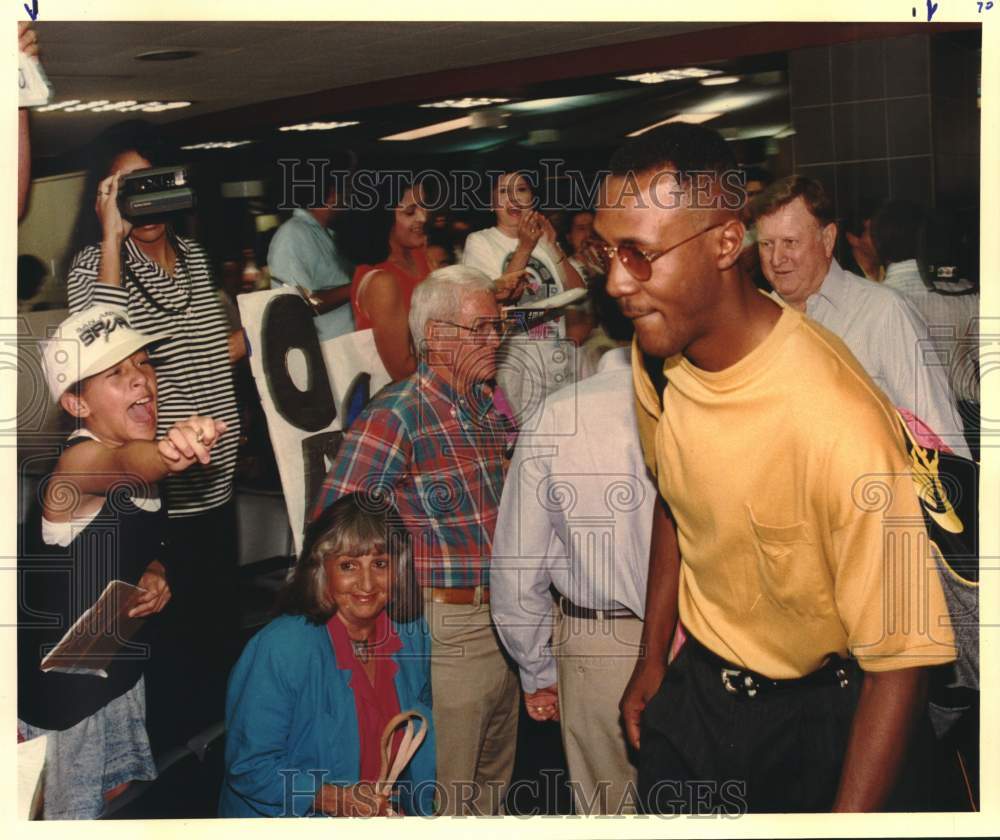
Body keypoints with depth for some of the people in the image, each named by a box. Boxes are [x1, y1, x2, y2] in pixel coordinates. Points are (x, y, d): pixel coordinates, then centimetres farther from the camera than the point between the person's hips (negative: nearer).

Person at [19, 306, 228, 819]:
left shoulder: (145, 463, -1)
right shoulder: (80, 460, -24)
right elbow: (123, 464, -50)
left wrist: (155, 577, -8)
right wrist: (168, 453, -73)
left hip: (121, 674, 7)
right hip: (59, 690, -7)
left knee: (116, 791, 21)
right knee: (72, 816, 8)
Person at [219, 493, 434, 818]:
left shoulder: (413, 636, 2)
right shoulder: (280, 648, -16)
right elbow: (250, 767, -13)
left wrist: (421, 808, 5)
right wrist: (335, 799, -21)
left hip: (388, 817, 3)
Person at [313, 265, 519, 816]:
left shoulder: (492, 405, 9)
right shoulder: (395, 416, -16)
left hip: (502, 624, 8)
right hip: (447, 630, -8)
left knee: (496, 781, 21)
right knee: (447, 796, 1)